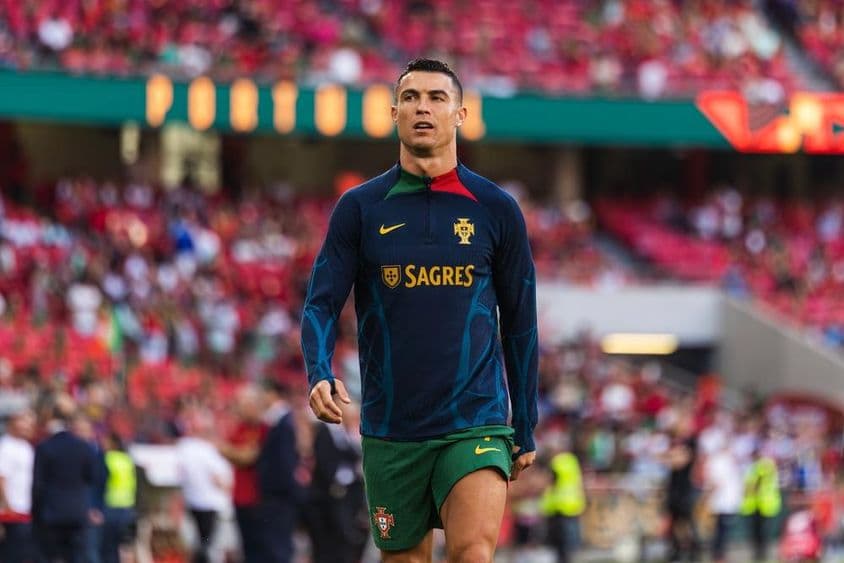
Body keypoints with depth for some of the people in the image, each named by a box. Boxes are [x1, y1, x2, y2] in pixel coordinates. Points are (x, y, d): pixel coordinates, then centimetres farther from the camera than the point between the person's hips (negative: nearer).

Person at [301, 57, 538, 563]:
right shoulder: (360, 208, 5)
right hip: (390, 428, 2)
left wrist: (525, 428, 12)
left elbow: (520, 322, 11)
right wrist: (319, 374, -20)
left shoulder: (496, 209, 4)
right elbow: (322, 302, 0)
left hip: (475, 424, -2)